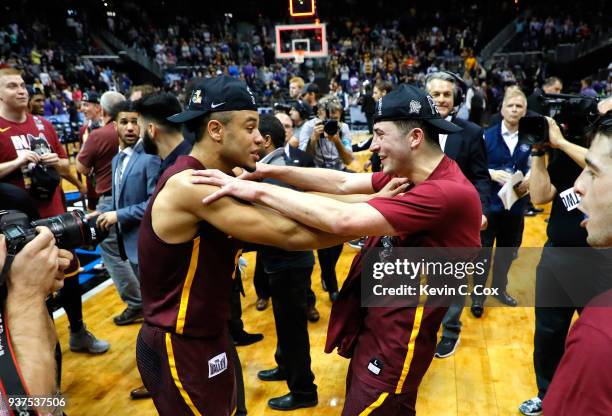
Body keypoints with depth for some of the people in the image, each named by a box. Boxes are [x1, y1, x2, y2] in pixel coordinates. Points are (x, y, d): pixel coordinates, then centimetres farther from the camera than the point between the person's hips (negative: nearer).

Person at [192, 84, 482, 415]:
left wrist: (258, 189, -28)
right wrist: (272, 171, -6)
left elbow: (343, 220, -34)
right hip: (369, 329, 9)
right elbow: (343, 183, 3)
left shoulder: (449, 193, -28)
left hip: (394, 346, -9)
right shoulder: (409, 175, 2)